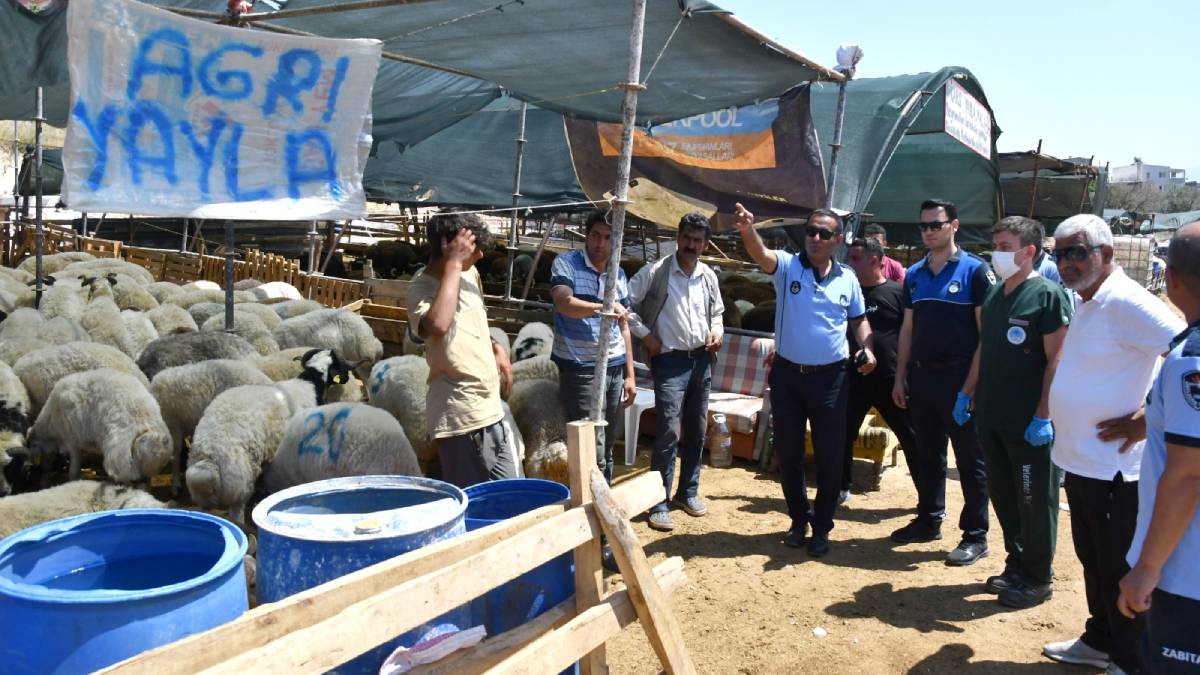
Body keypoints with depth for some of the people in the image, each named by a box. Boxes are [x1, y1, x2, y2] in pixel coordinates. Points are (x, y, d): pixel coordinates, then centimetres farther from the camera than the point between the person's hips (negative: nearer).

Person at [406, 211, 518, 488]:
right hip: (461, 419, -8)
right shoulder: (422, 288, -14)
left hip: (491, 410, 8)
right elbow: (437, 325, -38)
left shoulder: (470, 273, 9)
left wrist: (496, 348, 7)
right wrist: (453, 263, -28)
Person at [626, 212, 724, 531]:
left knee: (697, 431, 13)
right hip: (670, 361, -6)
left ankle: (688, 492, 29)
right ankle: (659, 503, -1)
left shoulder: (709, 276, 8)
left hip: (702, 361, 6)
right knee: (670, 433, -11)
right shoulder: (655, 272, -9)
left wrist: (717, 331, 2)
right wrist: (645, 334, -11)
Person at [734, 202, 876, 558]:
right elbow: (761, 254, -28)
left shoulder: (847, 279, 2)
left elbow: (859, 319, 16)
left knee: (830, 455, 5)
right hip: (787, 373, -1)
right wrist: (748, 230, -49)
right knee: (788, 452, 11)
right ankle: (799, 519, 31)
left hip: (830, 377, 1)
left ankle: (821, 527, 23)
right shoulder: (788, 266, -6)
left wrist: (867, 349, -4)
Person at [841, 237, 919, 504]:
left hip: (891, 380, -3)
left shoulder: (898, 292, -5)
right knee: (842, 434, 4)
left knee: (911, 438, 6)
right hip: (854, 378, 3)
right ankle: (841, 488, 21)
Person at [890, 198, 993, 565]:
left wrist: (979, 379, -14)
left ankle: (975, 535, 11)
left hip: (960, 377, -6)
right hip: (921, 376, 6)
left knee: (970, 459, 2)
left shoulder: (974, 270, -7)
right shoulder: (914, 274, 11)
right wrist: (900, 376, 11)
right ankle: (929, 520, 29)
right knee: (926, 455, 15)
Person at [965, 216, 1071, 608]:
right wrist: (967, 393, 15)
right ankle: (1016, 565, 31)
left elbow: (1057, 360, -15)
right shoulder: (994, 294, 10)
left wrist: (1044, 416, -18)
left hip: (1029, 424, -7)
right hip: (991, 417, 7)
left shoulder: (1048, 295, -11)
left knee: (1034, 502, 5)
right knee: (1002, 496, 16)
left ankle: (1038, 579, 19)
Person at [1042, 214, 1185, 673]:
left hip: (1113, 467, -9)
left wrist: (1147, 420, -21)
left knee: (1121, 574, 5)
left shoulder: (1125, 302, -19)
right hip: (1080, 461, 9)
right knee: (1094, 562, 22)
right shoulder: (1085, 303, 11)